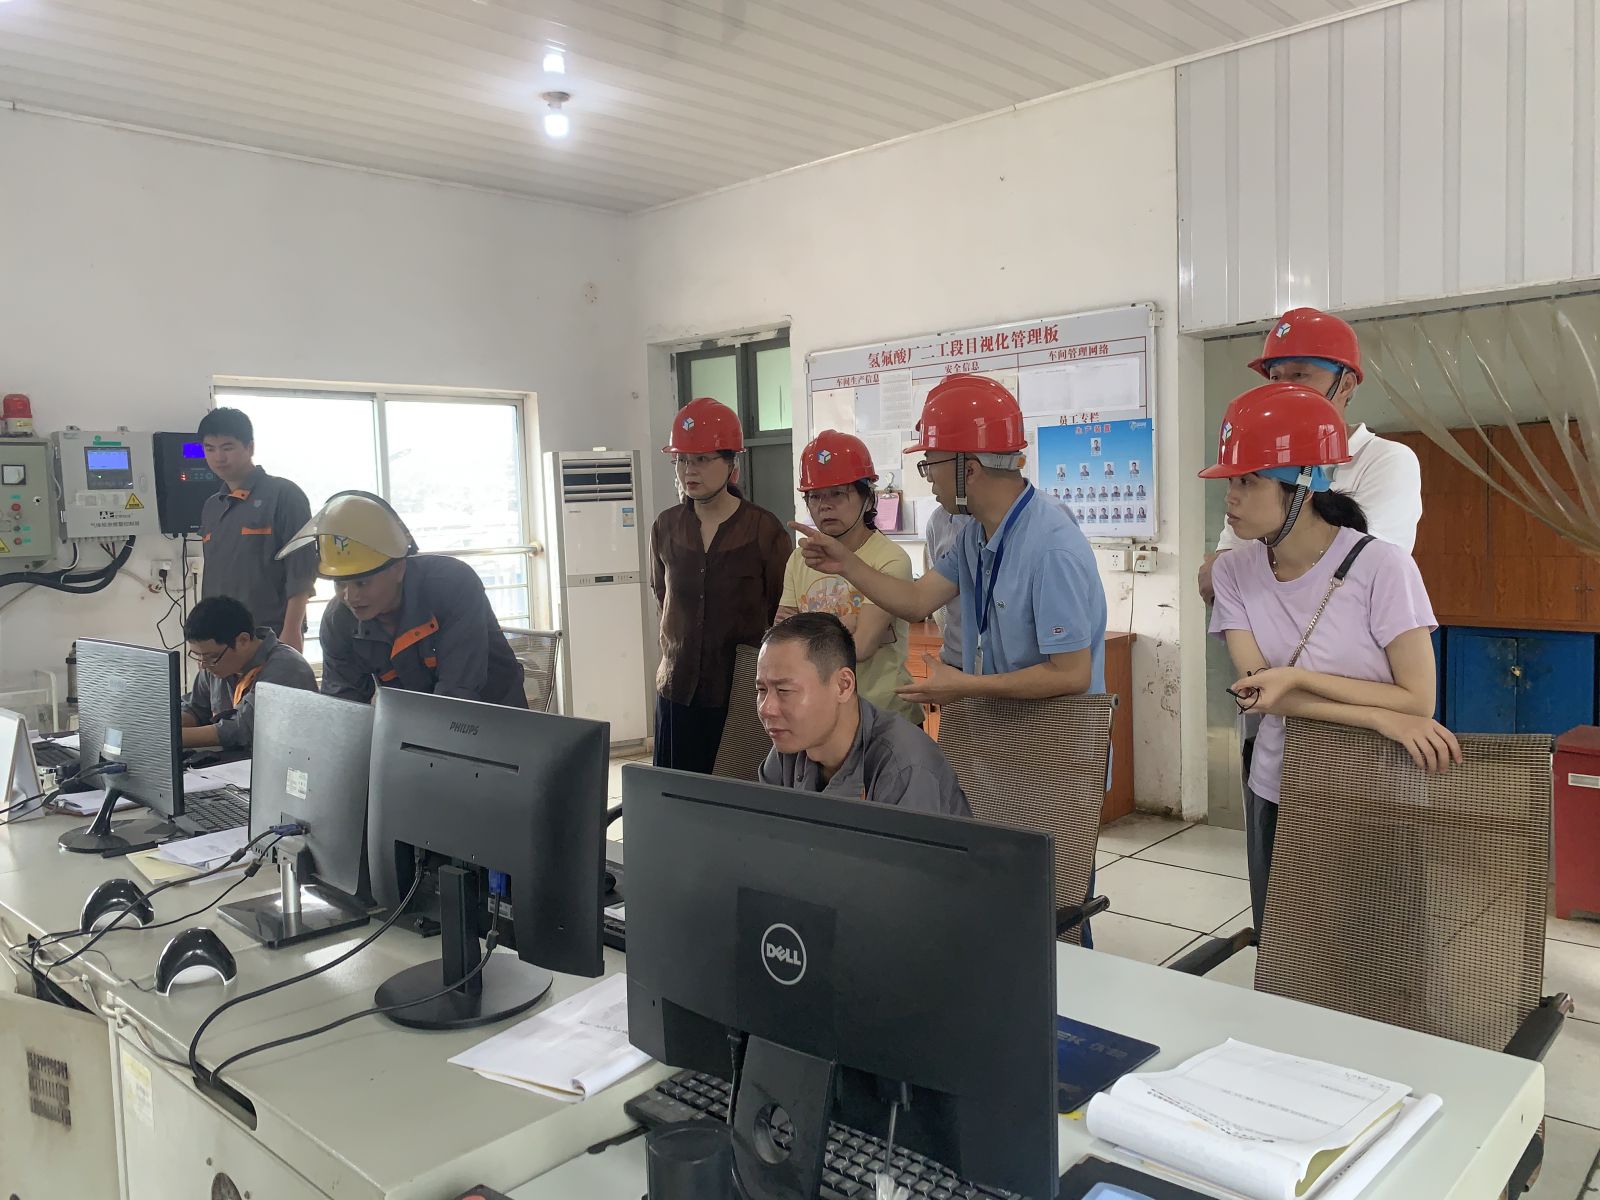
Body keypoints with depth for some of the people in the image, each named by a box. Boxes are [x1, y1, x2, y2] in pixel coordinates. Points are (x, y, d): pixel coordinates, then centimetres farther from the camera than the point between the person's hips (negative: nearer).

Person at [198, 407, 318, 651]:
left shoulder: (283, 495, -4)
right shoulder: (210, 507, 16)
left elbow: (302, 569, -10)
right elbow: (210, 573, 21)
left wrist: (291, 632, -16)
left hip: (273, 637, -6)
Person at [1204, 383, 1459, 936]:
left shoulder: (1381, 566, -18)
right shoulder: (1235, 571, -7)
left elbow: (1418, 702, -18)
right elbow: (1258, 692, -14)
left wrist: (1297, 676, -24)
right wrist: (1381, 718, -22)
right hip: (1275, 798, 4)